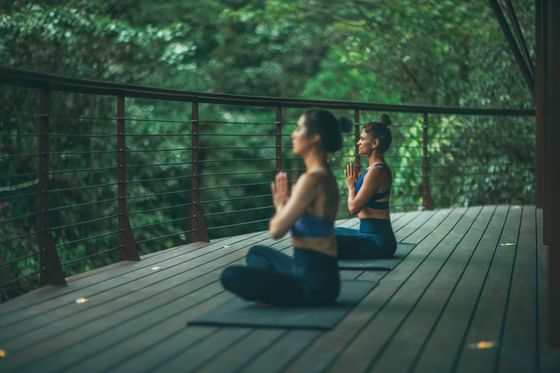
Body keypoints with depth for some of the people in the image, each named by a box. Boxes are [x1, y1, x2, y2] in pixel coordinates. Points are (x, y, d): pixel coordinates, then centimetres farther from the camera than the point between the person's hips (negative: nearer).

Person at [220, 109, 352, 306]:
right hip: (318, 274, 10)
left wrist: (280, 206, 1)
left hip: (314, 282, -10)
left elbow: (276, 230, -19)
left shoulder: (312, 179, -20)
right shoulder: (325, 176, 10)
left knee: (231, 276, -6)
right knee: (257, 253, 30)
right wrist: (284, 204, 5)